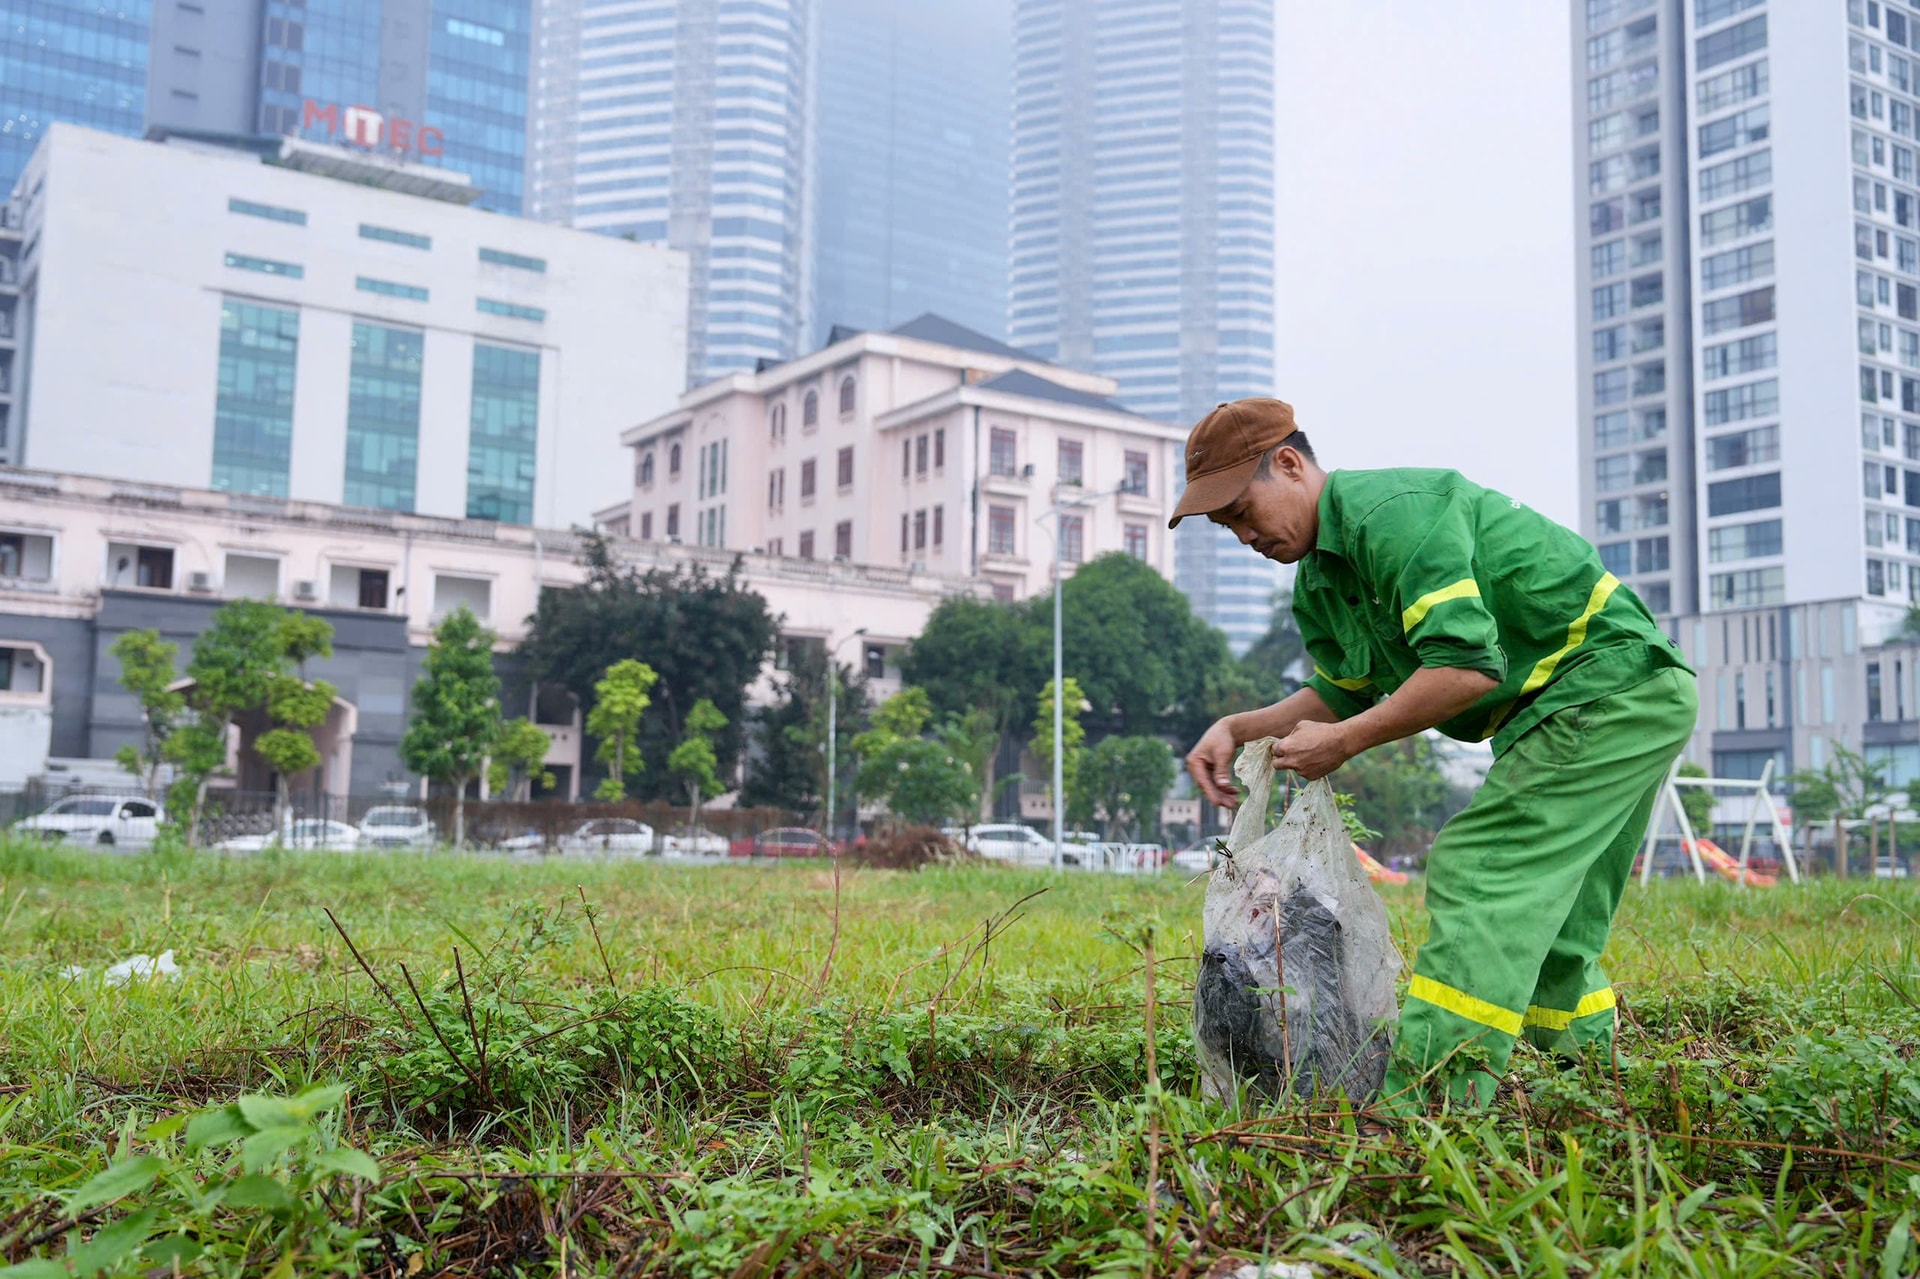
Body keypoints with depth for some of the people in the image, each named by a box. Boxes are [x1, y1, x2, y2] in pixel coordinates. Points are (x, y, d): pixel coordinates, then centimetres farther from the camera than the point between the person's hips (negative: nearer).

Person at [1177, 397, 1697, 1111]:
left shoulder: (1392, 511, -22)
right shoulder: (1319, 580, 11)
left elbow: (1468, 666, -29)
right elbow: (1343, 692, 19)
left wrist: (1344, 742, -21)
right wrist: (1240, 728, 4)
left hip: (1613, 686, -11)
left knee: (1476, 871, -17)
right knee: (1545, 920, 13)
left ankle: (1428, 1100, -20)